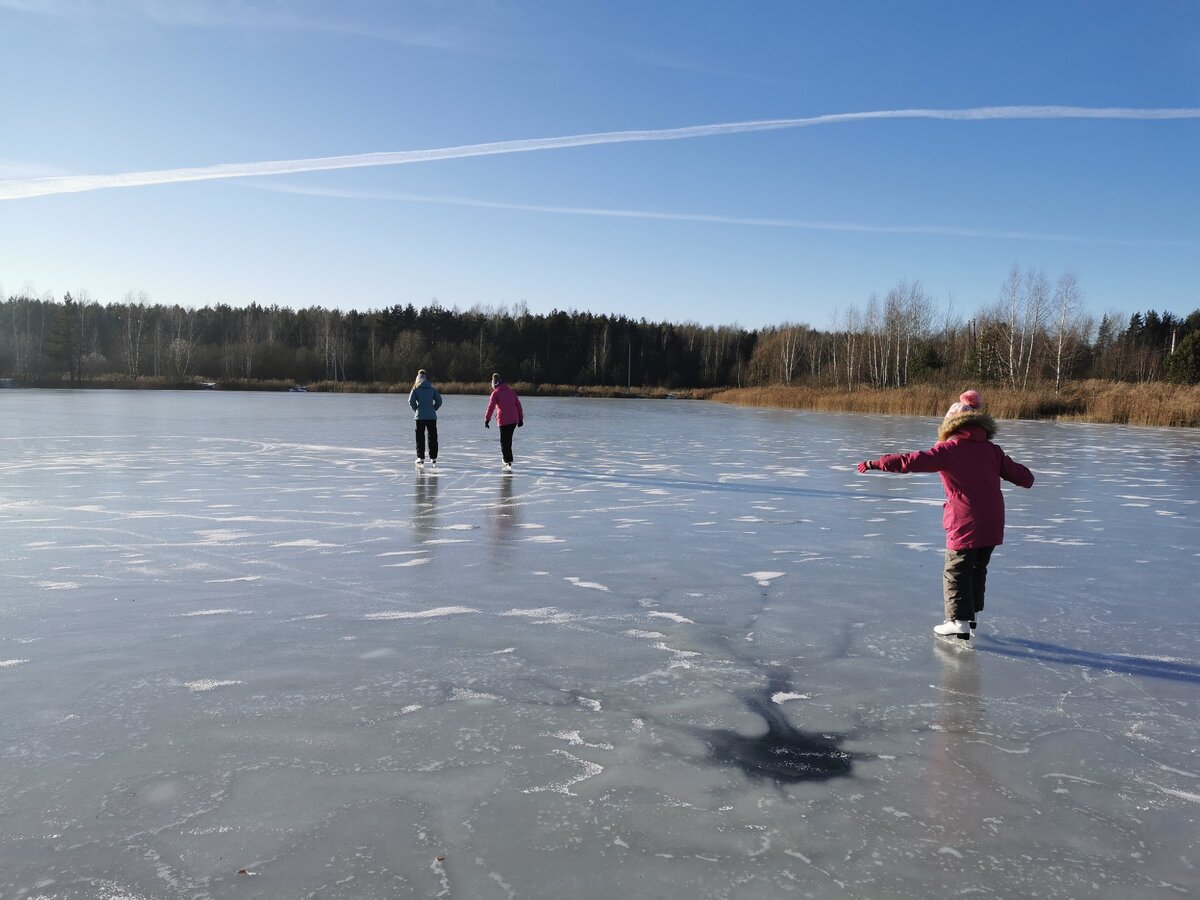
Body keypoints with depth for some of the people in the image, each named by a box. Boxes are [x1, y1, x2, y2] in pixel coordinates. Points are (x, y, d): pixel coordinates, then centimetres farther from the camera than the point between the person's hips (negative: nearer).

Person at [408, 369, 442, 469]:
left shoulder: (416, 389, 0)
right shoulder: (433, 388, 5)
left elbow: (411, 401, -9)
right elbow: (439, 401, 0)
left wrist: (416, 410, 5)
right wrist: (433, 409, 11)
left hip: (420, 416, -2)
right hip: (432, 416, 2)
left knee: (420, 438, 5)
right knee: (433, 438, 8)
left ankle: (421, 458, 1)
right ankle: (433, 459, 10)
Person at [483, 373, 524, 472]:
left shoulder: (496, 393, -2)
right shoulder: (511, 391, 12)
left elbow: (491, 407, -11)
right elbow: (518, 405, 13)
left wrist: (487, 419, -10)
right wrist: (521, 418, 17)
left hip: (503, 421, -5)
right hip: (514, 420, 5)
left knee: (504, 442, 0)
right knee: (508, 439, 21)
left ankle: (509, 463, -9)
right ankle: (507, 459, 31)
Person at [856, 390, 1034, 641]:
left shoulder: (949, 449, -9)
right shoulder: (993, 450, 7)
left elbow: (912, 461, -17)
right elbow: (1020, 474, 14)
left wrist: (876, 463, -15)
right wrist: (1027, 479, 38)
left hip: (965, 525, -6)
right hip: (992, 525, 6)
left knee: (956, 572, 4)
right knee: (978, 569, 21)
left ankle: (959, 622, 2)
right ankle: (972, 613, 32)